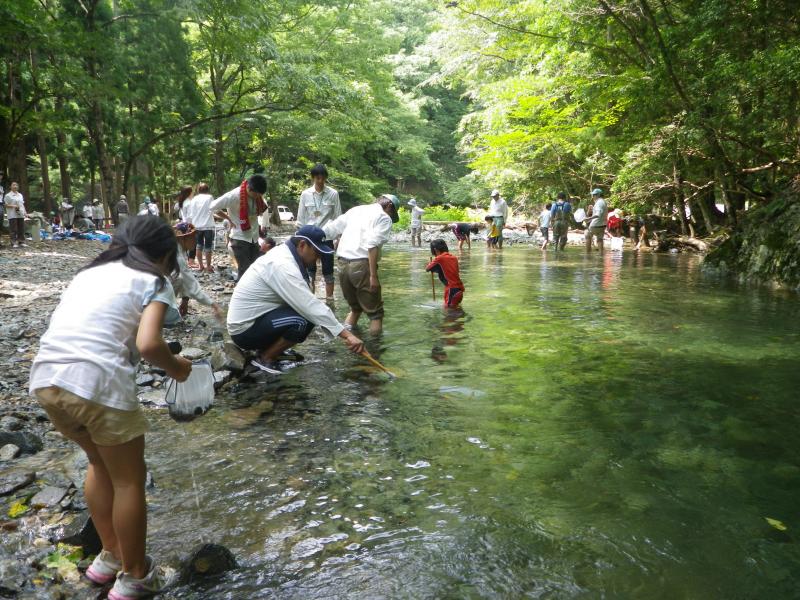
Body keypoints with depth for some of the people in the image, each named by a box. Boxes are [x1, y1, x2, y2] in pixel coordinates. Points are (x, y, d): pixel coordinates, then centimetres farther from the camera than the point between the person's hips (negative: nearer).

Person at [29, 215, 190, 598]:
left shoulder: (91, 271, 23)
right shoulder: (153, 281, 3)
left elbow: (71, 327, 17)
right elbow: (147, 344, -13)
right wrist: (175, 368, 5)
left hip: (46, 379, 7)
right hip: (97, 384, -7)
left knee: (101, 464, 28)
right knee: (129, 480, 13)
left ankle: (109, 556, 41)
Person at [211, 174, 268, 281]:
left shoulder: (257, 195, -4)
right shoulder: (234, 196, -20)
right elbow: (213, 207, -14)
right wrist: (229, 219, -7)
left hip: (254, 237, 6)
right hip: (240, 237, -6)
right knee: (245, 270, -7)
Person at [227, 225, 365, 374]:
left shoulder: (285, 254, 4)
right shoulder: (283, 265, -25)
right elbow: (311, 306, -30)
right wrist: (347, 335, -29)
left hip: (251, 318, 9)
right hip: (245, 330, -9)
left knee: (309, 313, 1)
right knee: (303, 321, -26)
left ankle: (272, 348, 12)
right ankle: (264, 358, -6)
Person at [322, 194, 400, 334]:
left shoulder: (354, 210, 21)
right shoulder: (384, 218, 2)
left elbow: (330, 229, 19)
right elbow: (372, 245, -14)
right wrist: (373, 276, -17)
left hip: (342, 263, 6)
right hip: (361, 264, -6)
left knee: (354, 306, 26)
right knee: (374, 312, 6)